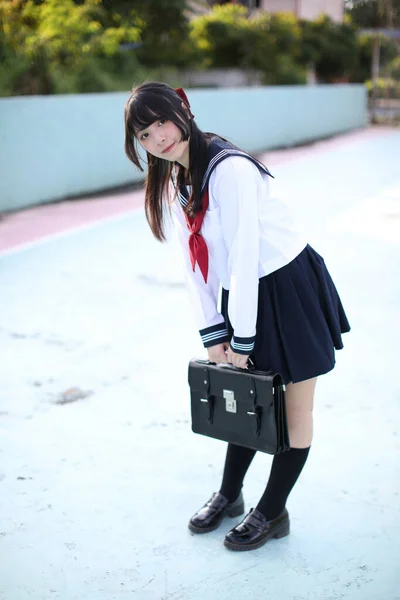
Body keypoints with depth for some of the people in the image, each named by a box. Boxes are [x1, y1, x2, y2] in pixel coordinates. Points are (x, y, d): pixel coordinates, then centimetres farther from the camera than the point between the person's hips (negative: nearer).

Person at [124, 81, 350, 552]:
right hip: (243, 297, 7)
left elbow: (244, 257, -24)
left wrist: (242, 339, -18)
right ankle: (229, 495, 36)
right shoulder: (173, 183, 4)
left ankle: (272, 512, 22)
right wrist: (213, 334, -1)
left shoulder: (229, 169, -23)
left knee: (293, 411, 6)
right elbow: (195, 262, 4)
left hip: (289, 288, -7)